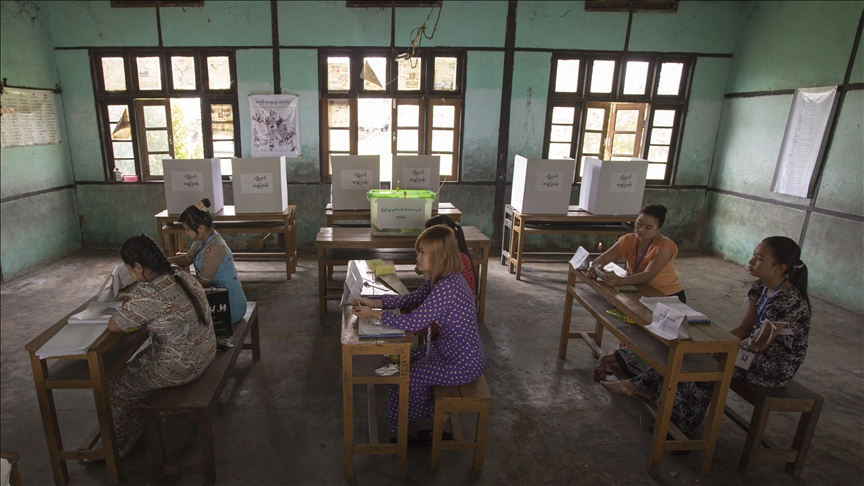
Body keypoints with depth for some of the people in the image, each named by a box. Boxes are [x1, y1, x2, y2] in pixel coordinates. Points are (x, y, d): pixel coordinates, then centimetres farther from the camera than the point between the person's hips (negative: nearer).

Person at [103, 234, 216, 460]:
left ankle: (116, 449, 35)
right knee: (136, 367, 27)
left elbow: (114, 326, -16)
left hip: (181, 367, -8)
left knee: (117, 385, 14)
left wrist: (125, 309, 3)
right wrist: (133, 306, 6)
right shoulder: (182, 275, -2)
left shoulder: (148, 295, -29)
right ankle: (135, 435, 42)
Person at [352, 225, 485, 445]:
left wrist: (373, 314, -19)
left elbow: (413, 323, -30)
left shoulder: (447, 287, -32)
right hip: (450, 349, 9)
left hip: (464, 364, -9)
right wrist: (373, 302, -1)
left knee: (408, 376, 0)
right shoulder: (442, 279, -1)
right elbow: (412, 299, 8)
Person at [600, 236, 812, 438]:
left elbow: (759, 343, -22)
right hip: (760, 355, 8)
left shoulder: (788, 299, -27)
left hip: (776, 368, -8)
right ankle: (639, 386, 0)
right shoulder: (761, 287, 0)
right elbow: (744, 329, 2)